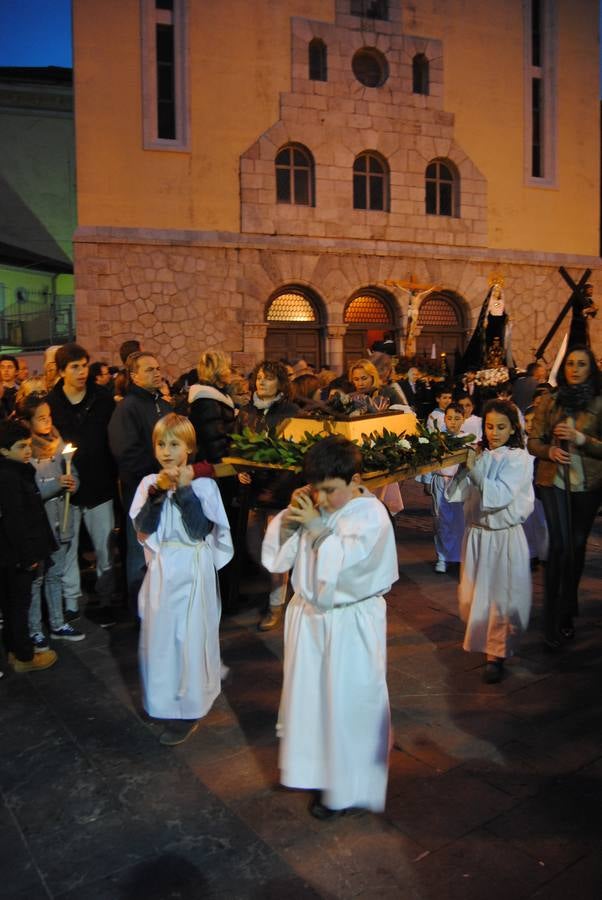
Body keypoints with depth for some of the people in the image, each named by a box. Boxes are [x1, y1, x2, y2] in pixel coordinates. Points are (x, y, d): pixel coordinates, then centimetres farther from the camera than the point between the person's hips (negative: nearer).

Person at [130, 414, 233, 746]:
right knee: (159, 633, 13)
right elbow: (143, 528, -7)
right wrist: (157, 492, -18)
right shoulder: (149, 483, 1)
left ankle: (189, 709, 16)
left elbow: (200, 529, -17)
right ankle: (163, 700, 34)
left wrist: (185, 490, -21)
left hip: (193, 570, -4)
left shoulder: (203, 484, -9)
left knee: (190, 635, 1)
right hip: (161, 569, 4)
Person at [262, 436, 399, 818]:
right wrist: (290, 516, -14)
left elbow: (339, 567, -26)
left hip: (350, 626, -6)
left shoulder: (371, 515, -18)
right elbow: (276, 557, -1)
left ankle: (344, 789, 27)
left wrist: (316, 528, -23)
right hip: (309, 617, 6)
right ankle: (312, 769, 42)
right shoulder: (314, 508, -2)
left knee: (346, 708, 7)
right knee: (308, 698, 19)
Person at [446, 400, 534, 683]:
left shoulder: (520, 459, -10)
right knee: (471, 596, 14)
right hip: (476, 534, 5)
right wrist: (463, 467, -15)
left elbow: (500, 496, -20)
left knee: (502, 597, 3)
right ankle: (479, 639, 40)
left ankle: (497, 655, 17)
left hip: (505, 537, -4)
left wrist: (474, 469, -21)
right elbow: (457, 495, -2)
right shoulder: (479, 455, 3)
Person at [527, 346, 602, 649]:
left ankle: (566, 612, 32)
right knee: (560, 544, -12)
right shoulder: (548, 402, 3)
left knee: (577, 546, 11)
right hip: (554, 481, -1)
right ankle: (553, 622, -3)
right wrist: (550, 450, -15)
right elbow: (533, 441, 5)